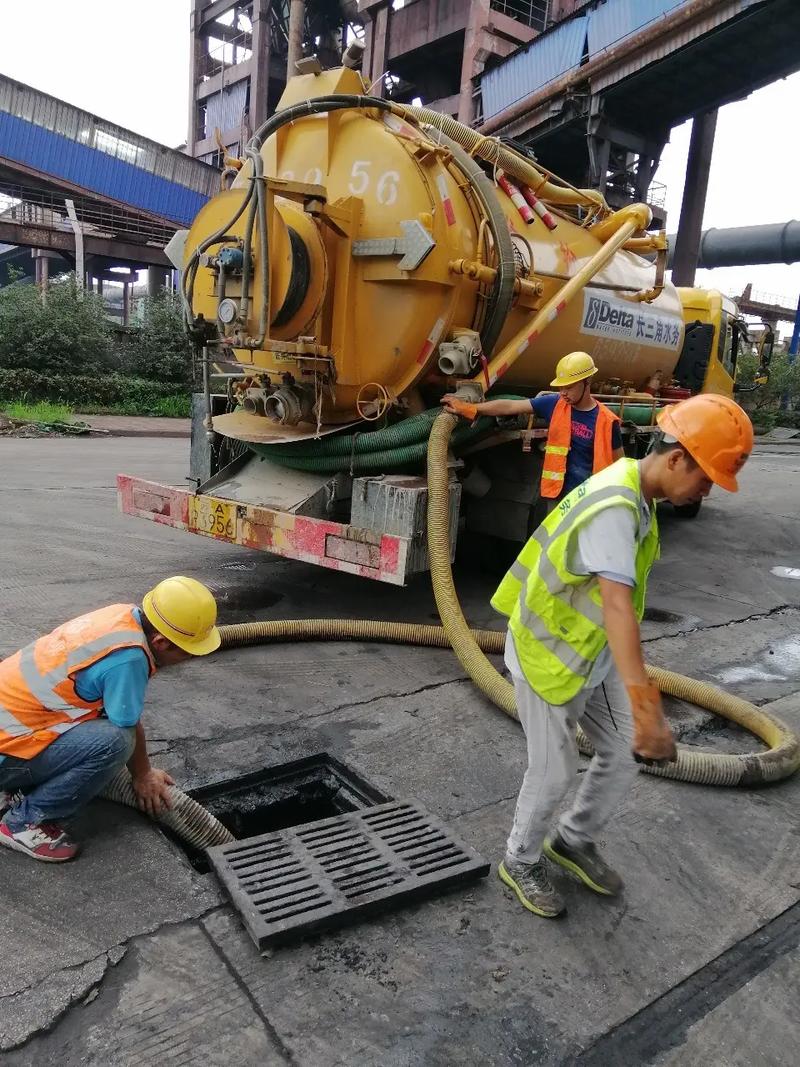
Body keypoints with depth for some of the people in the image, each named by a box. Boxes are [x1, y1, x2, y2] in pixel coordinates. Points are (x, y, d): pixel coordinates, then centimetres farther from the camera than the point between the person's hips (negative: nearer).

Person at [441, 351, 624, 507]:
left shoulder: (606, 420, -9)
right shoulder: (554, 404, -1)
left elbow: (620, 464, 0)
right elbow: (510, 407, 3)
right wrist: (467, 408, 3)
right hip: (558, 494, 3)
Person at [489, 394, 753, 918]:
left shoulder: (636, 493, 2)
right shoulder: (615, 507, -31)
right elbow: (617, 605, -43)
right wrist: (647, 709, -49)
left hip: (593, 655, 9)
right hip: (547, 656, -9)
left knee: (624, 754, 14)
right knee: (554, 772, 6)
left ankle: (574, 840, 37)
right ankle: (521, 861, 32)